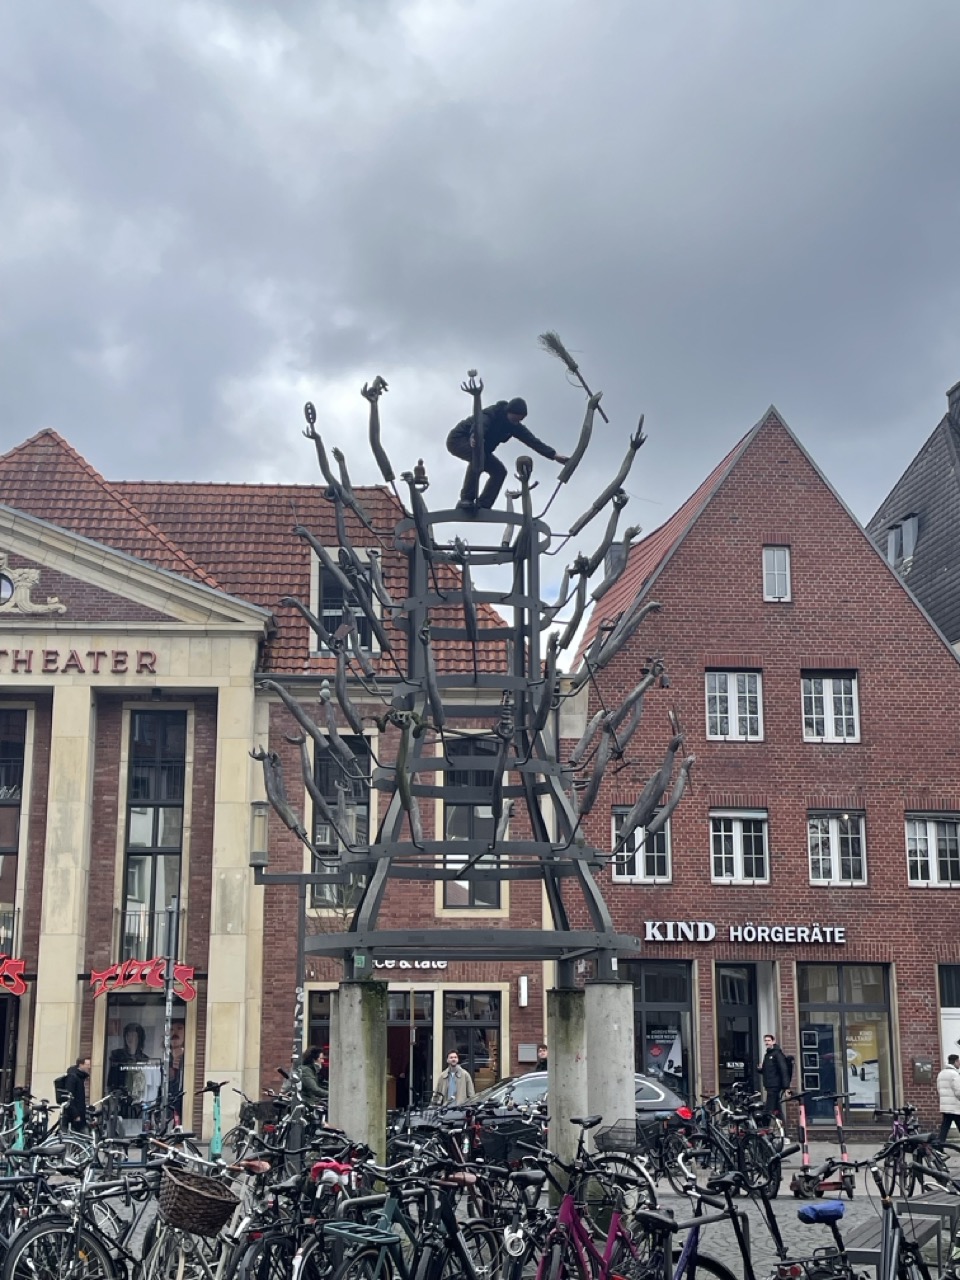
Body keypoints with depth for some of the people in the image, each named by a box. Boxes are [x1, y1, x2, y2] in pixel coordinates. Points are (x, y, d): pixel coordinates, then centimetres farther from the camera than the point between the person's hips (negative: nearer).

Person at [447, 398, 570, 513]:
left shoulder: (515, 426, -8)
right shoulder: (491, 414, -28)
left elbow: (533, 441, -16)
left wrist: (554, 455, -28)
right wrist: (474, 438, -73)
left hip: (479, 448, 8)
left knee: (499, 471, -8)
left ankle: (482, 506, -11)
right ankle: (466, 499, -35)